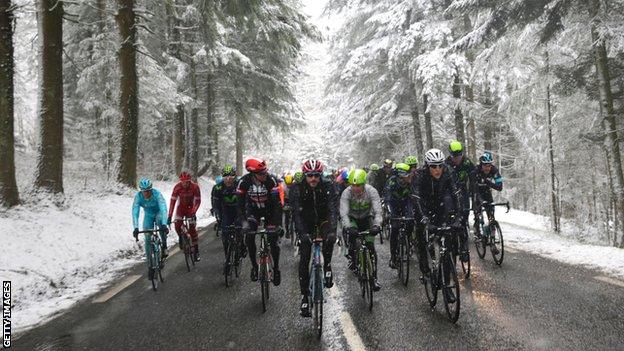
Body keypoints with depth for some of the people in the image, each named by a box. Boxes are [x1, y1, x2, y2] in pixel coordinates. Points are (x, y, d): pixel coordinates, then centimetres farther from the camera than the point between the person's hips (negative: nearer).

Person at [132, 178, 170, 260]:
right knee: (148, 237, -8)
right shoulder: (138, 196, -26)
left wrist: (164, 225, -56)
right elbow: (135, 213, -32)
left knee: (160, 221, -36)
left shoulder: (157, 194, -33)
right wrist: (136, 228, -45)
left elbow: (163, 209, -43)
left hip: (158, 213, -2)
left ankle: (164, 247, -21)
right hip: (148, 215, 3)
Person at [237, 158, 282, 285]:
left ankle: (276, 268, 10)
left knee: (273, 240, -9)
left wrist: (277, 222, -33)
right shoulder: (244, 181, -25)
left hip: (269, 209, -1)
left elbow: (277, 202, -28)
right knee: (249, 238, -12)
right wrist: (244, 221, -28)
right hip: (253, 210, 2)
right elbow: (240, 202, -18)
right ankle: (254, 266, 7)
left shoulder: (271, 180, -29)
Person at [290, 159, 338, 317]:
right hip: (306, 223, 0)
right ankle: (304, 296, 1)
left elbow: (332, 209, -29)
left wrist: (332, 230, -44)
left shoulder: (328, 186, -21)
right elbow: (296, 212, -28)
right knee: (304, 259, -8)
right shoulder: (297, 188, -22)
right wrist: (302, 233, -43)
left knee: (330, 238, -33)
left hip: (323, 221, 0)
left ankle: (327, 265, -6)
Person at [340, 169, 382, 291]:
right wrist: (348, 227, -54)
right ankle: (352, 257, -5)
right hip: (353, 218, 0)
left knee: (371, 247, -12)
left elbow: (378, 211, -34)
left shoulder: (371, 191, -27)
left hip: (367, 218, 0)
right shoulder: (346, 193, -27)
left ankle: (374, 277, -2)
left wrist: (376, 225, -53)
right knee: (352, 232, -31)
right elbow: (343, 213, -35)